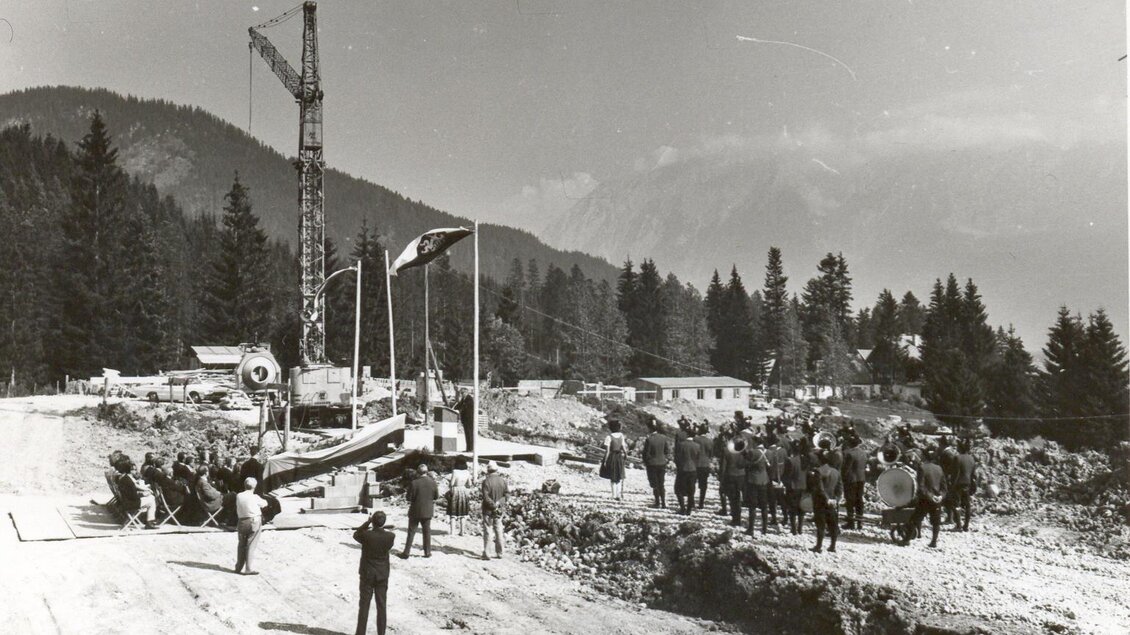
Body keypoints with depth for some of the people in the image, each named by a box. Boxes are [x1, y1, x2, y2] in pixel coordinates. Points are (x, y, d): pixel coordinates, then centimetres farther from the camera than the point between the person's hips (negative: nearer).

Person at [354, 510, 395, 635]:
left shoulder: (366, 535, -20)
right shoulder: (390, 536, -14)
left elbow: (355, 535, 3)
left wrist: (367, 523, -3)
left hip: (367, 574, -2)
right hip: (382, 575, 2)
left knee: (364, 606, 8)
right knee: (381, 606, 9)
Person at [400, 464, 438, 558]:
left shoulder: (414, 482, -17)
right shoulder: (432, 482, -9)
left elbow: (409, 497, -14)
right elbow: (436, 496, 0)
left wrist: (407, 494, 7)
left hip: (415, 511, -2)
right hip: (427, 511, 2)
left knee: (411, 532, 7)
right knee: (427, 531, 14)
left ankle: (406, 552, 9)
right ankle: (427, 552, 17)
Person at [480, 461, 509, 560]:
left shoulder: (486, 481, -16)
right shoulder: (503, 481, -3)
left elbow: (486, 497, -20)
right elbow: (505, 495, 4)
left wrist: (494, 505, -14)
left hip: (488, 510, -4)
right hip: (499, 510, 4)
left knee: (487, 531, 4)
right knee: (499, 531, 13)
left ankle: (485, 552, 3)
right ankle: (499, 553, 17)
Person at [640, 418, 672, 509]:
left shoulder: (649, 439, -18)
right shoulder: (664, 438, -6)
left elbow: (646, 453, -12)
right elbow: (668, 451, -1)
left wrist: (645, 462, 3)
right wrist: (667, 460, 11)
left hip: (652, 464, -4)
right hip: (662, 464, 4)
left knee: (655, 484, 8)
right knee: (662, 484, 14)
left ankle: (657, 503, 12)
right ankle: (663, 503, 15)